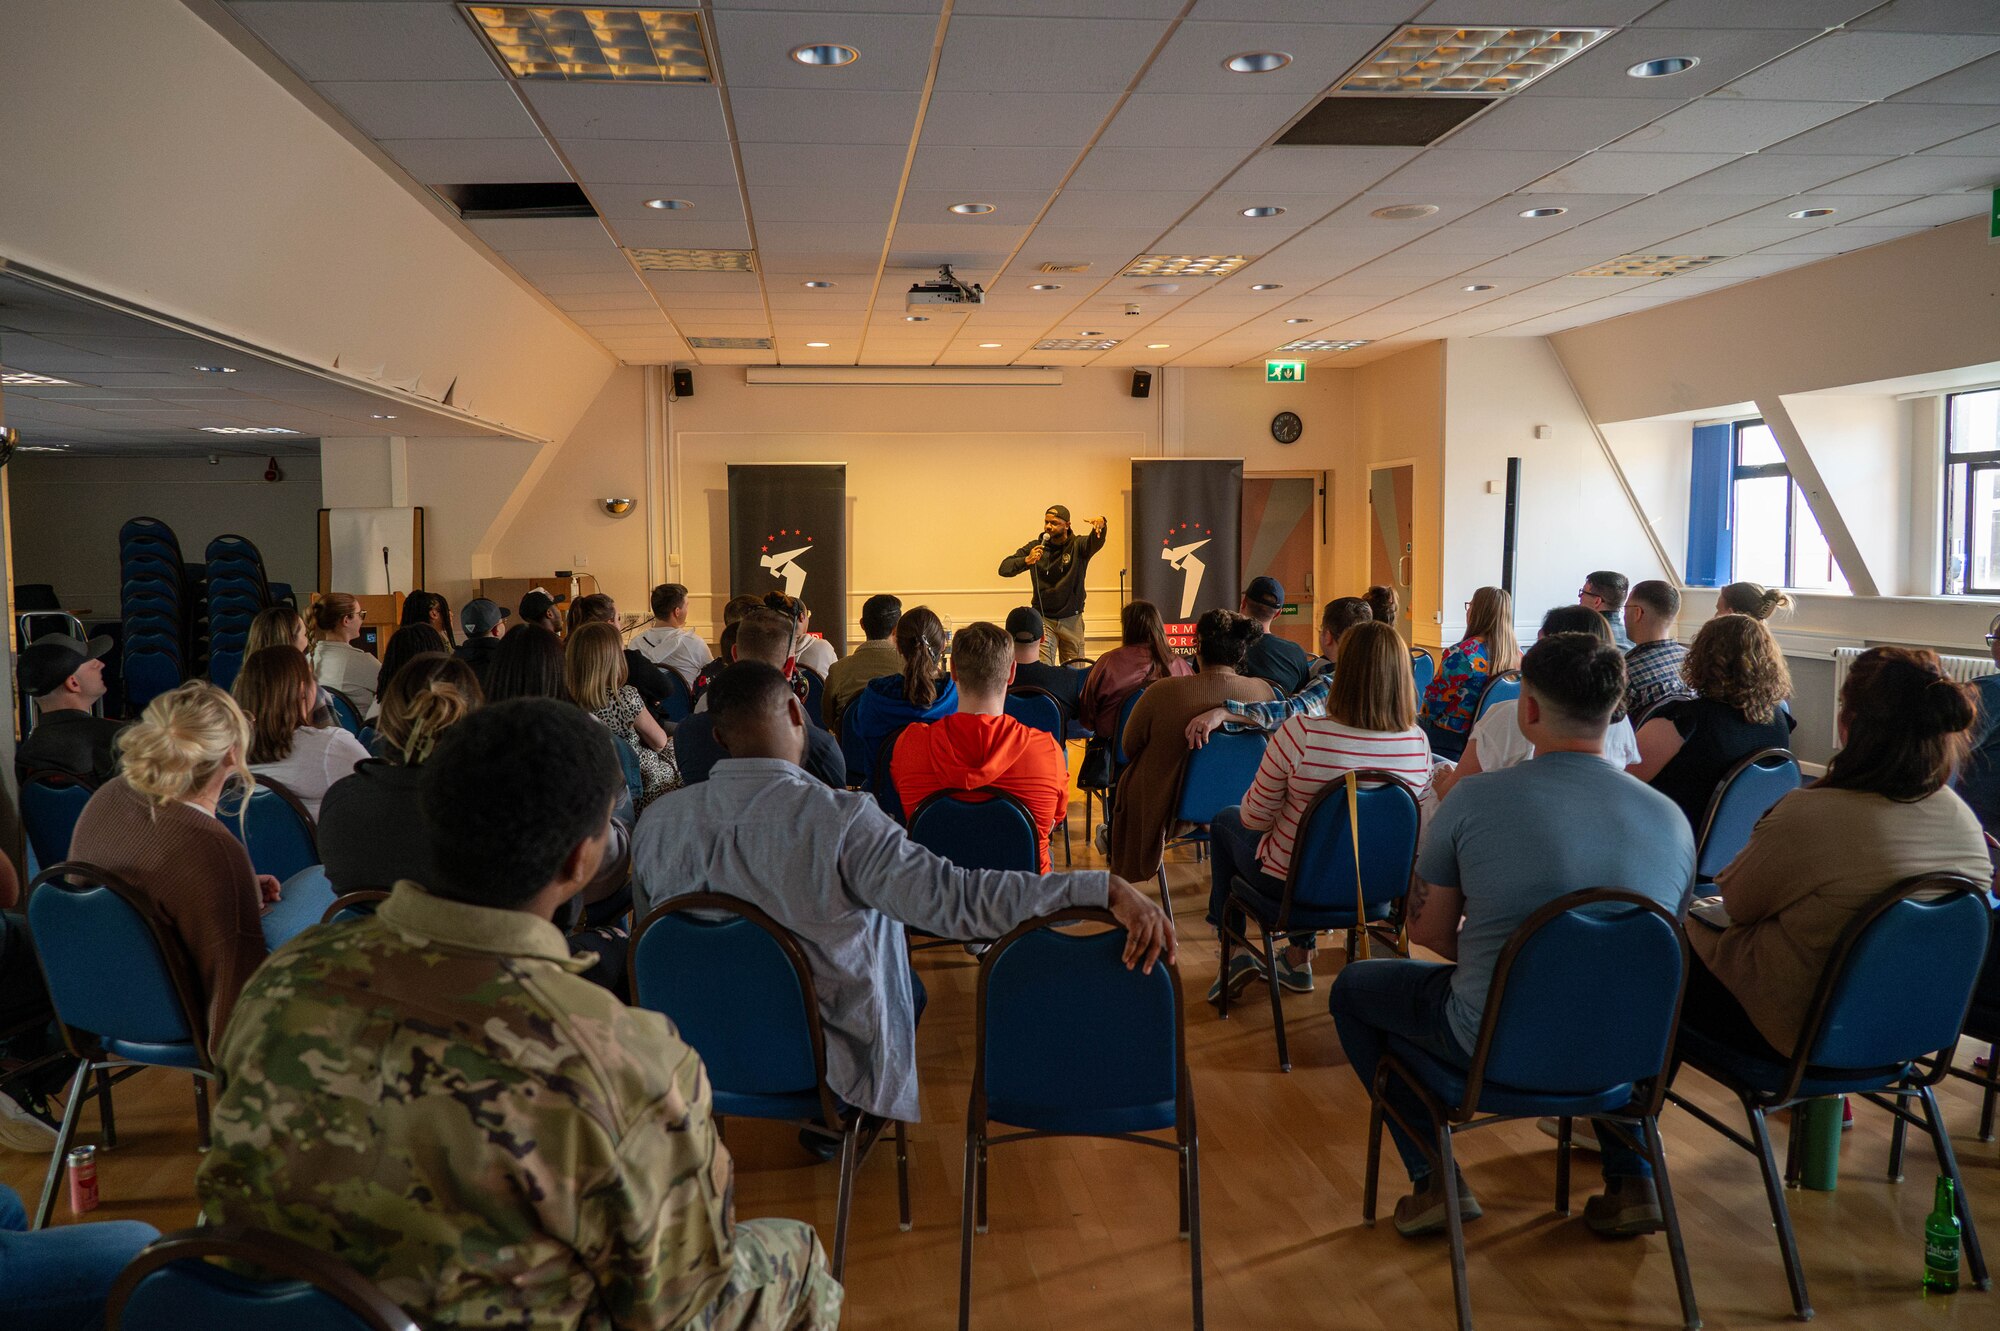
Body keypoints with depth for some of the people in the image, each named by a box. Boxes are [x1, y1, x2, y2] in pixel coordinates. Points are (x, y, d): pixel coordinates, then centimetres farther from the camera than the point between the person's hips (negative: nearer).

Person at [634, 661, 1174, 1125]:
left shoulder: (655, 822, -13)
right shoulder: (839, 820, -29)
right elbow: (958, 899, -37)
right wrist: (1108, 890, -38)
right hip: (827, 1069, -5)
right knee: (910, 988, 28)